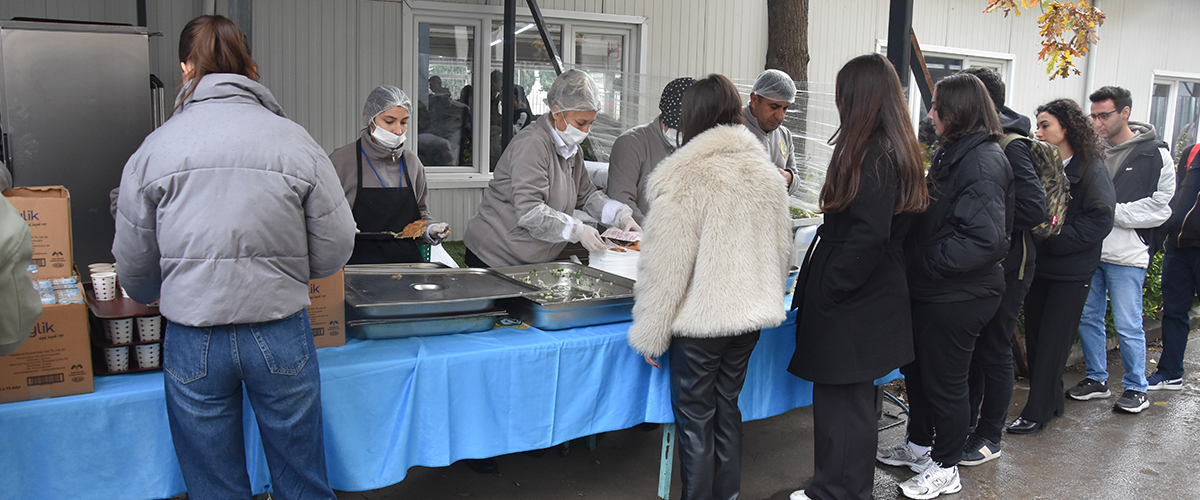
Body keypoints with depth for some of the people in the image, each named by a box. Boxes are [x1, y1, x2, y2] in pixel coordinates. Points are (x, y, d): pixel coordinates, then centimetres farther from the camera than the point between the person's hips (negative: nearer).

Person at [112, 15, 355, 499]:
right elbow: (335, 249, -3)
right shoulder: (295, 141, -5)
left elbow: (133, 268, 5)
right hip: (280, 332, 0)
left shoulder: (154, 148, -2)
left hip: (193, 340, 1)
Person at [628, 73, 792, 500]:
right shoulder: (766, 173, 6)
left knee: (695, 416, 6)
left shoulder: (687, 178, -16)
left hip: (701, 320, -7)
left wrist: (650, 334, -8)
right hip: (751, 315, 7)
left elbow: (666, 265, -16)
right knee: (727, 406, 19)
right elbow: (781, 248, 15)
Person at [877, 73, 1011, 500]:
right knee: (916, 368, 21)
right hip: (931, 289, 10)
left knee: (944, 381, 5)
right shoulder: (955, 152, 11)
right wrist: (914, 259, 8)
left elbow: (984, 238, -28)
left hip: (958, 297, -10)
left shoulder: (983, 161, -20)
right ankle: (919, 445, 40)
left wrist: (928, 263, -22)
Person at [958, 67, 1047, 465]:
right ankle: (966, 422, 31)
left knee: (993, 352, 3)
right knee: (968, 346, 16)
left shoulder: (1010, 147, -18)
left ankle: (990, 437, 18)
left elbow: (1034, 209, -25)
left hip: (1005, 267, -8)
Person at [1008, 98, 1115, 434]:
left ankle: (1037, 412, 8)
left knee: (1052, 341, 0)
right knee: (1034, 337, 10)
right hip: (1038, 265, 6)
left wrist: (1051, 240, -20)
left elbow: (1100, 220, -15)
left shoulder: (1090, 168, -9)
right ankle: (1052, 401, 26)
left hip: (1072, 271, -6)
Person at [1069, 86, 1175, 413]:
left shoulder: (1154, 154, -5)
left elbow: (1161, 207, -10)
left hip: (1126, 255, -5)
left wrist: (1114, 212, -15)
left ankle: (1136, 388, 17)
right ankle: (1096, 379, 26)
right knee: (1088, 318, 11)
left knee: (1128, 325, 1)